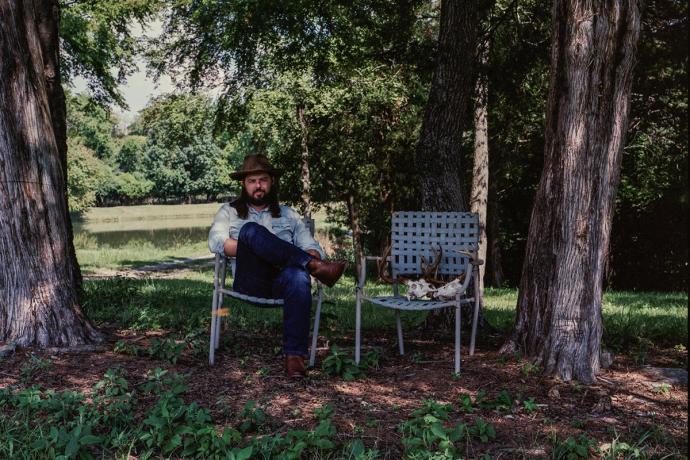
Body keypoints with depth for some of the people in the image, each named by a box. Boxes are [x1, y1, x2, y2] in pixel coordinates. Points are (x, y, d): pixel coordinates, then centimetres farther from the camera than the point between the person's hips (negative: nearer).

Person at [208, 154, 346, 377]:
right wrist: (249, 248, -10)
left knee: (298, 276, -38)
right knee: (251, 230, -28)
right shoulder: (229, 212, 22)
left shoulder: (289, 215, 25)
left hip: (282, 281, 1)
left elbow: (313, 248, 16)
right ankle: (316, 267, -32)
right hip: (249, 281, -1)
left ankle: (294, 355, -35)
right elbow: (216, 241, 3)